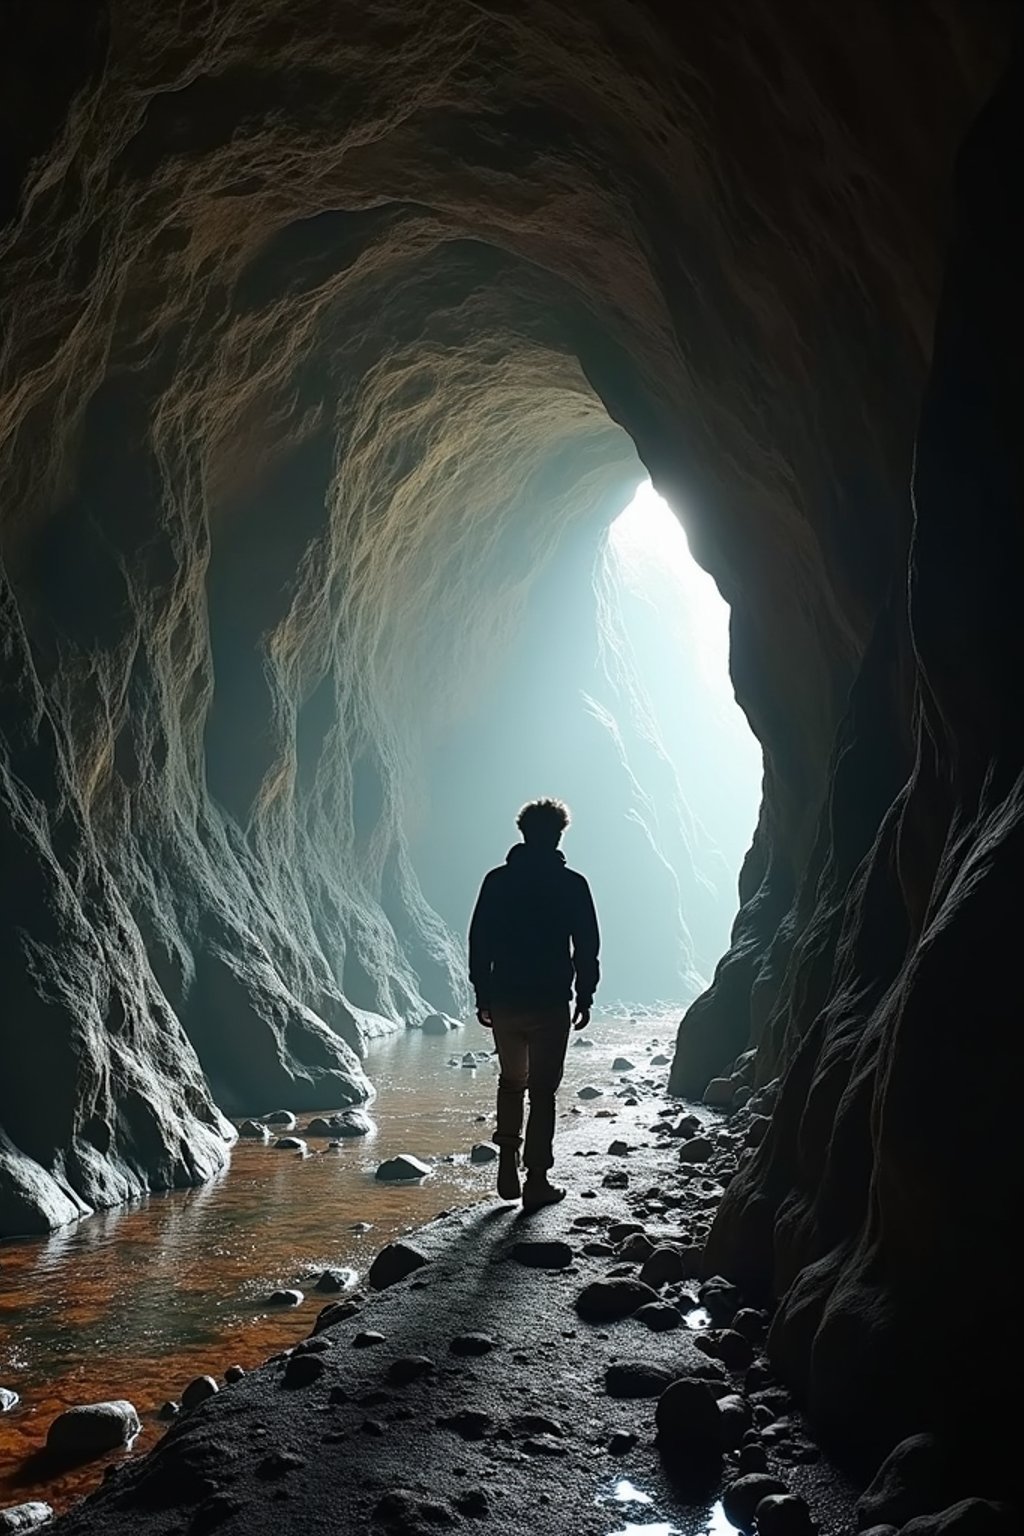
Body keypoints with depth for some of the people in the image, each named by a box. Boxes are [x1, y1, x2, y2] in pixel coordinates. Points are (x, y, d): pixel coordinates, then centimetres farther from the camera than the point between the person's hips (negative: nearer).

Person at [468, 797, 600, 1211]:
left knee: (511, 1081, 20)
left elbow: (479, 942, 3)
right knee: (542, 1089, 4)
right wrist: (585, 997, 6)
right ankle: (537, 1180, 5)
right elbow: (587, 947, -4)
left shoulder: (497, 880, 2)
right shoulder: (571, 884, -5)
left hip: (504, 1001, 3)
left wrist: (482, 996, 10)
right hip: (551, 1002, -3)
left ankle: (507, 1166, 13)